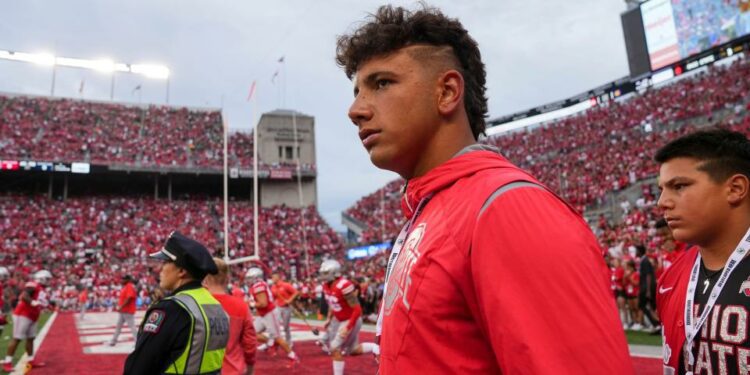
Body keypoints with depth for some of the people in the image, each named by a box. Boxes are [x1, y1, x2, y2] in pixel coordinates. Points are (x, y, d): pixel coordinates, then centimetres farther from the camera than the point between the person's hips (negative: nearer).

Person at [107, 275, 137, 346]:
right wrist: (118, 306, 14)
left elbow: (129, 299, -24)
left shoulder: (130, 287, -15)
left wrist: (121, 307, -26)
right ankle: (113, 341, 26)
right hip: (122, 311, 10)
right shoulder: (124, 287, 17)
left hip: (128, 311, -10)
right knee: (118, 326, 16)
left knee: (132, 326, -7)